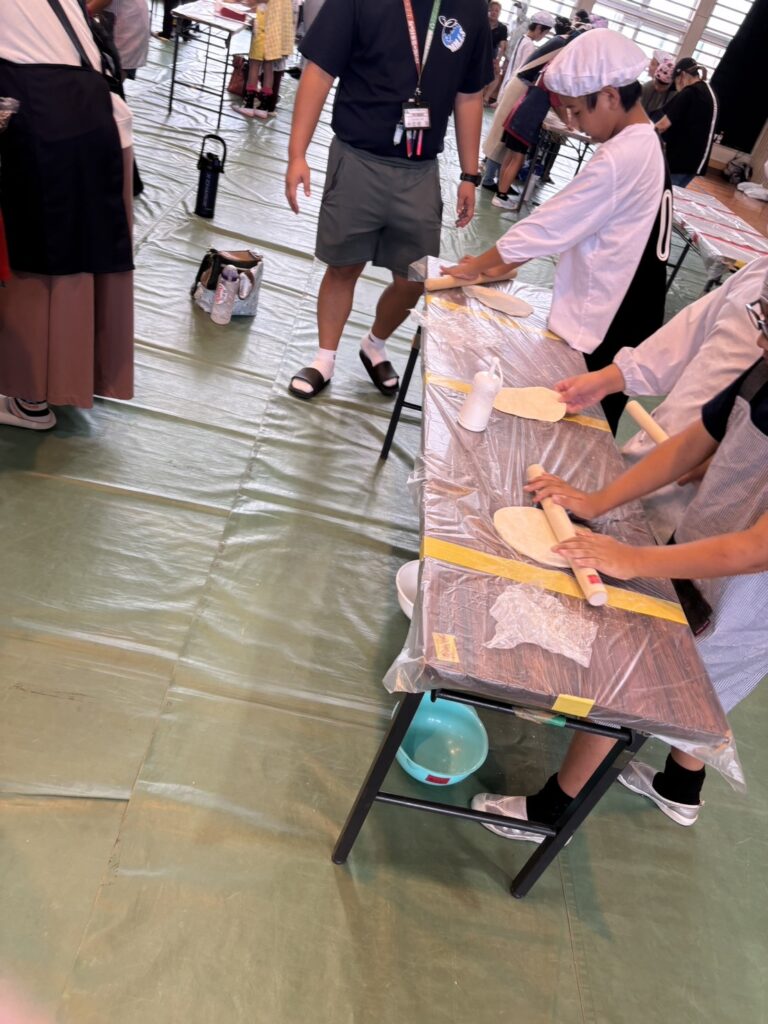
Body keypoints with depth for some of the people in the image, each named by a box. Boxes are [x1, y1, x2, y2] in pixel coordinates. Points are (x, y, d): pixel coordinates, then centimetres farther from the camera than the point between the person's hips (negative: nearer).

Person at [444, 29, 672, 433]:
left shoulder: (619, 159, -21)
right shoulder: (644, 147, 10)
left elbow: (549, 224, -15)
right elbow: (567, 225, 13)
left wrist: (477, 265, -3)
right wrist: (503, 264, 11)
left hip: (600, 327, -9)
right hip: (616, 319, 9)